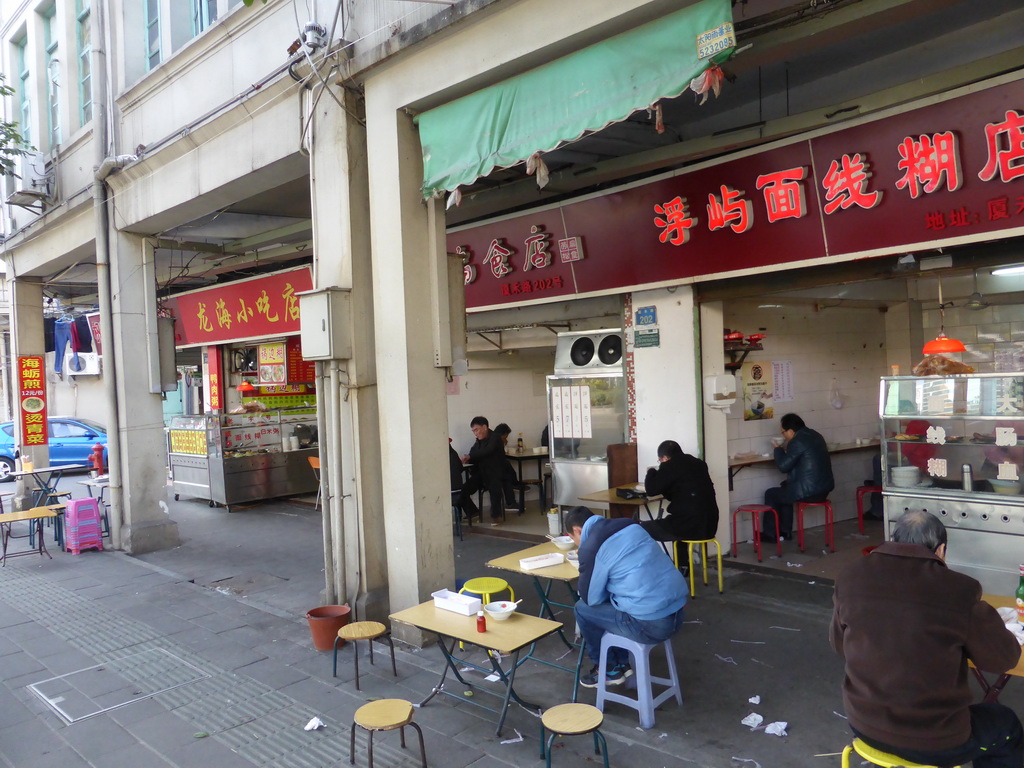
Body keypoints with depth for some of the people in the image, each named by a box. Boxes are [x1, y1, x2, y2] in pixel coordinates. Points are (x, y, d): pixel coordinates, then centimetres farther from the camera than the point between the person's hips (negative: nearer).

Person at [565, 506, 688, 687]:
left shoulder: (591, 548, -9)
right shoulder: (630, 525, 11)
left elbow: (591, 598, 2)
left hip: (652, 624, -8)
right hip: (677, 611, 8)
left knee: (582, 609, 13)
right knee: (610, 601, 28)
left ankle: (609, 670, 28)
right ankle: (621, 664, 34)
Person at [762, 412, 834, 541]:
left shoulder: (797, 441, -18)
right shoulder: (814, 435, 11)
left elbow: (783, 466, -12)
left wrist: (779, 449, 3)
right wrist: (787, 449, 15)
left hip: (809, 491, -9)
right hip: (825, 488, 9)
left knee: (771, 494, 10)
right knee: (785, 488, 29)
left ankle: (770, 534, 21)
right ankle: (785, 531, 31)